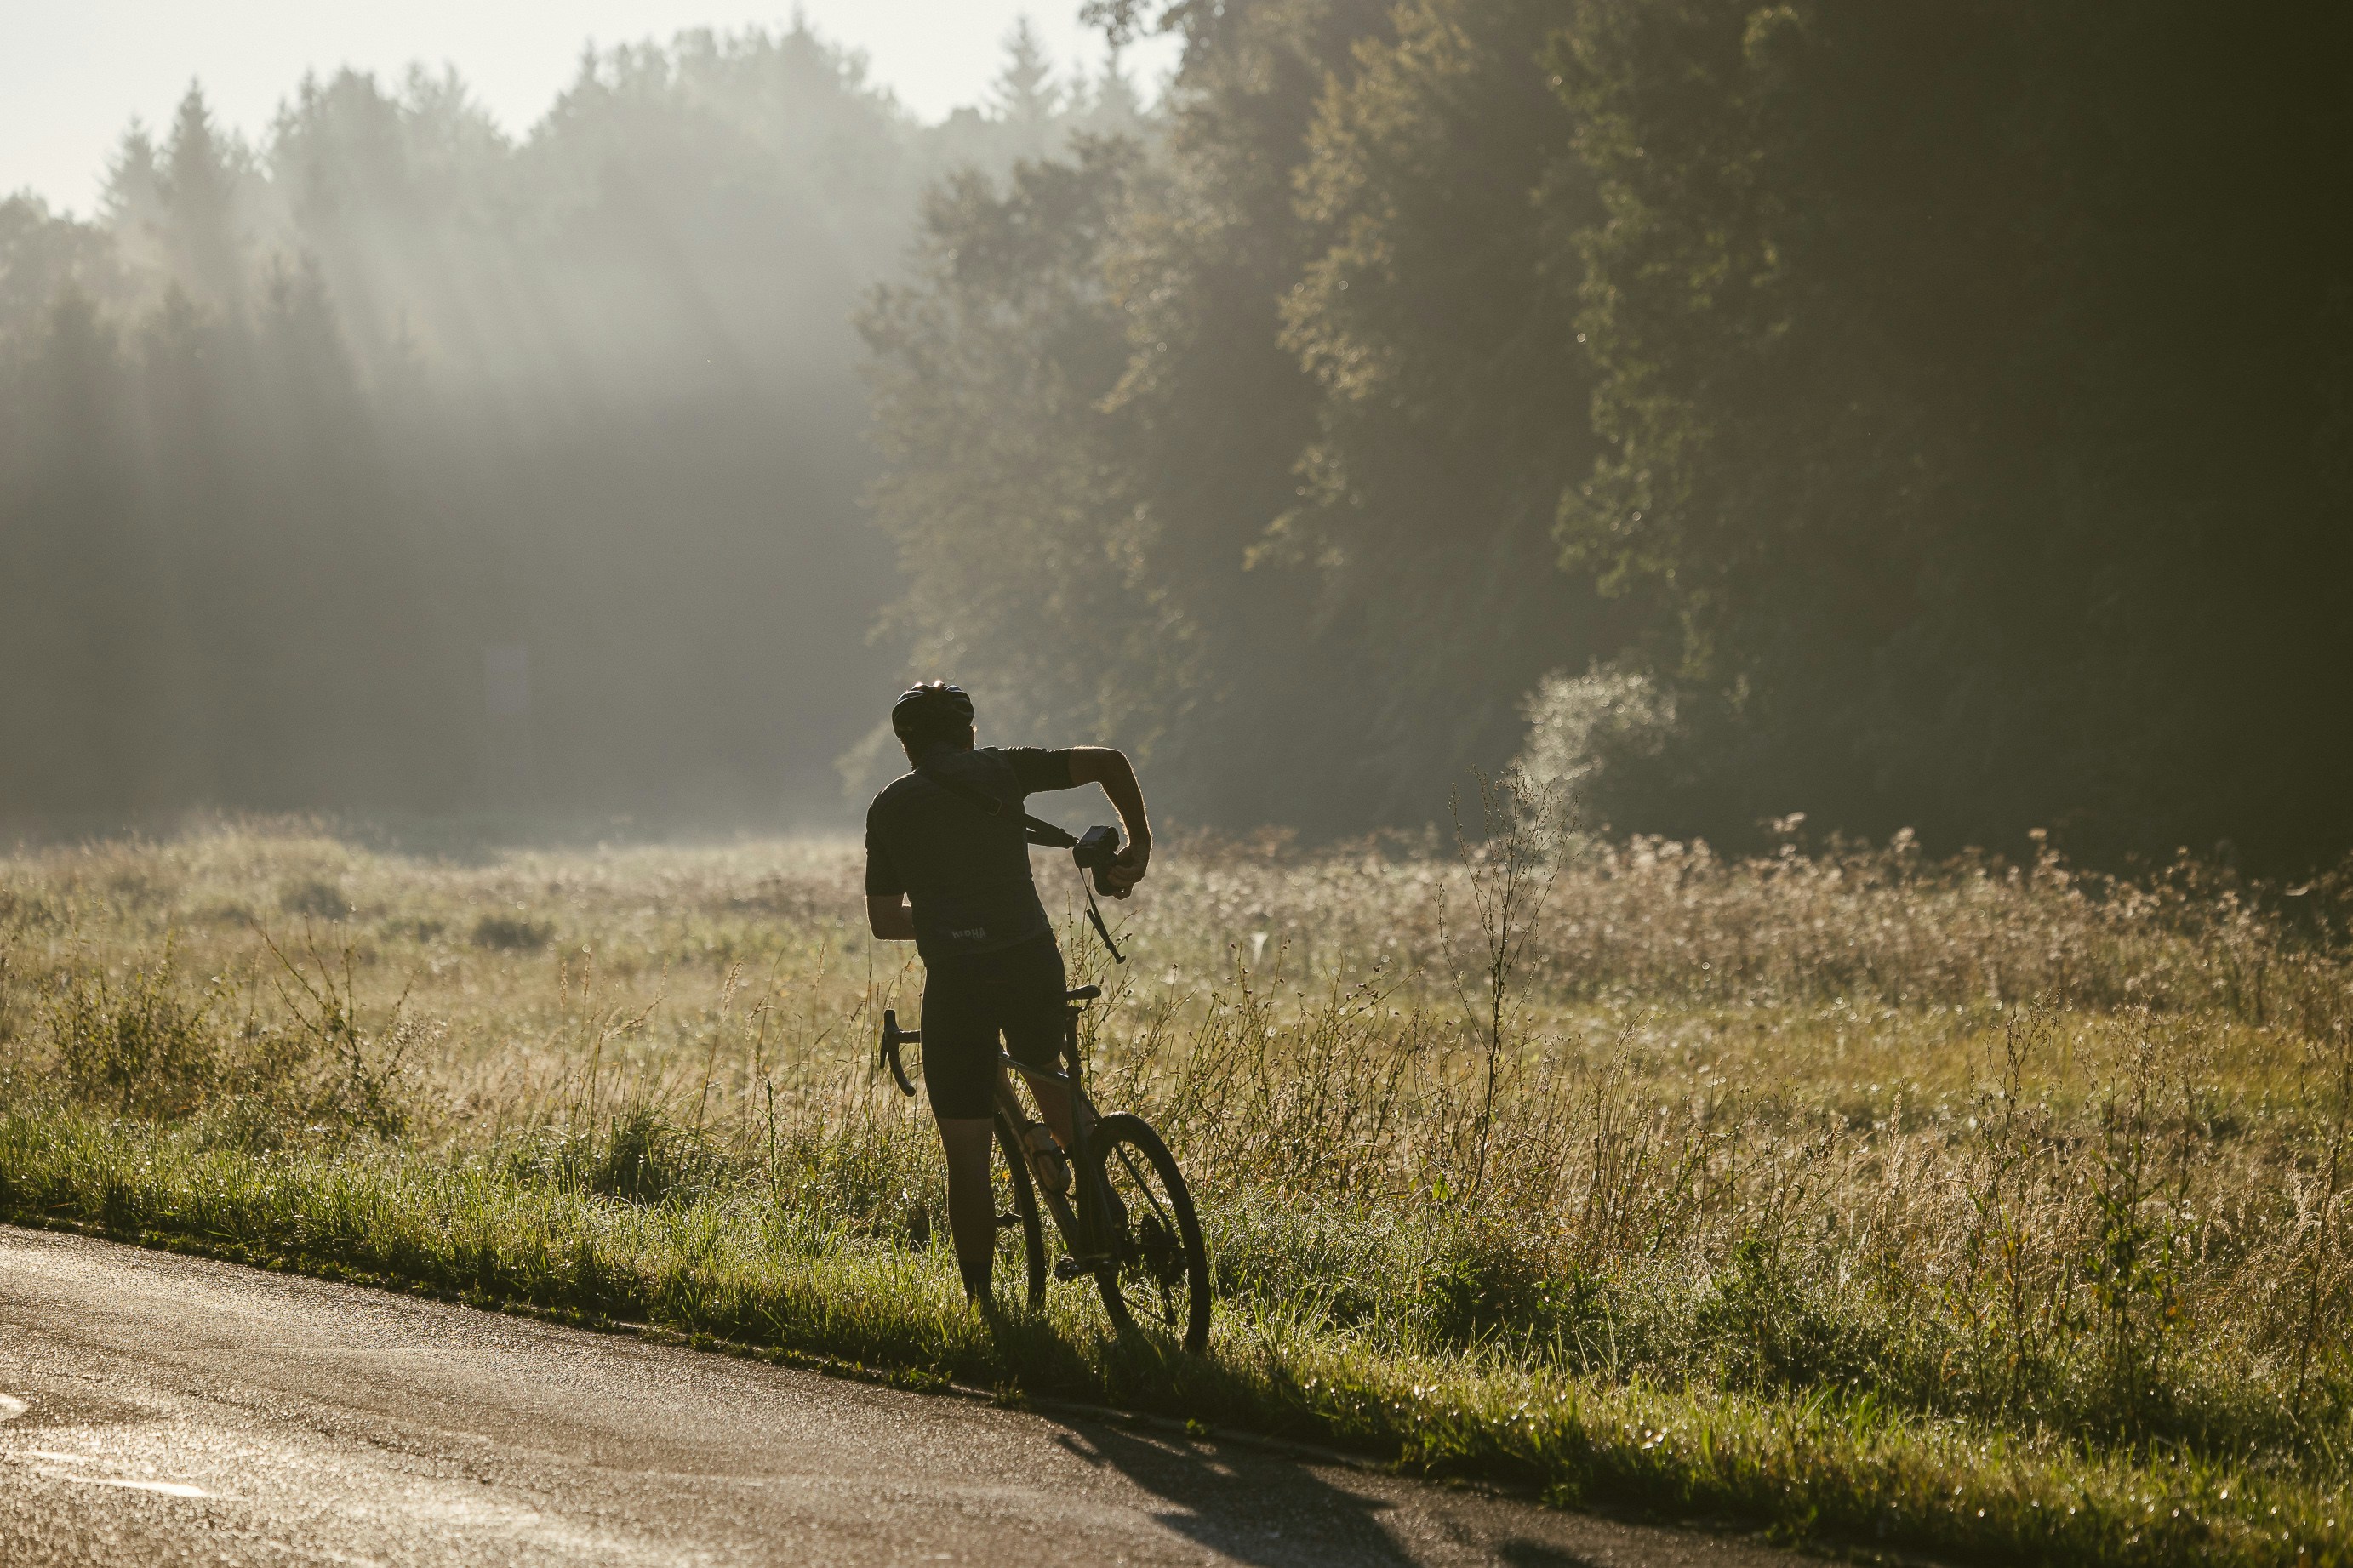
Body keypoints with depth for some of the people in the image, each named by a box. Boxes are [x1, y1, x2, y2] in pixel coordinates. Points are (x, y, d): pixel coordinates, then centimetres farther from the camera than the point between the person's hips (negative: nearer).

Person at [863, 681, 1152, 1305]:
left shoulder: (890, 806, 13)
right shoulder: (1000, 770, 9)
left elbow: (883, 921, 15)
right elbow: (1106, 761, 1)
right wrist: (1139, 844, 11)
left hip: (954, 979, 0)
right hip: (1032, 961, 0)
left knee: (967, 1155, 6)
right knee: (1045, 1070, 34)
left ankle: (980, 1301, 4)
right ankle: (1061, 1139, 6)